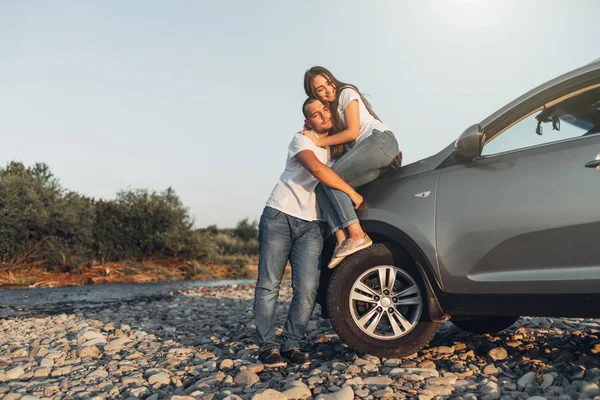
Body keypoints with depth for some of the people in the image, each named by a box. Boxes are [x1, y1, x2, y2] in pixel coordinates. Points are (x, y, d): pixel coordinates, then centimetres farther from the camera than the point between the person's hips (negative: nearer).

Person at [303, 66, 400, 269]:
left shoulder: (347, 93, 1)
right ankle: (342, 240, -23)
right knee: (323, 189, -10)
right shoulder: (330, 109, 24)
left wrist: (318, 142, -5)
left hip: (381, 140, -8)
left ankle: (357, 235, -26)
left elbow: (352, 132, -8)